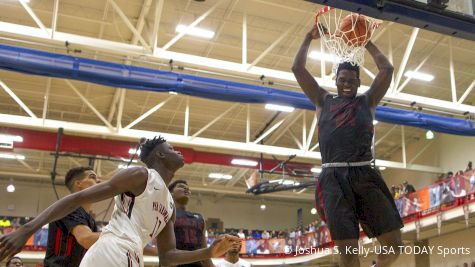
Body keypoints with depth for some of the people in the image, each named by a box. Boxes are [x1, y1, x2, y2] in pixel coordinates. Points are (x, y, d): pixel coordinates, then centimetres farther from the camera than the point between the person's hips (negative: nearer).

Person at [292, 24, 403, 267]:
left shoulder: (367, 101, 20)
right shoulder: (323, 100, 19)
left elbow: (387, 69, 12)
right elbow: (297, 68, 14)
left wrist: (367, 43, 19)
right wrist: (310, 37, 14)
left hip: (364, 174, 2)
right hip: (333, 176, -2)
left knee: (393, 245, 0)